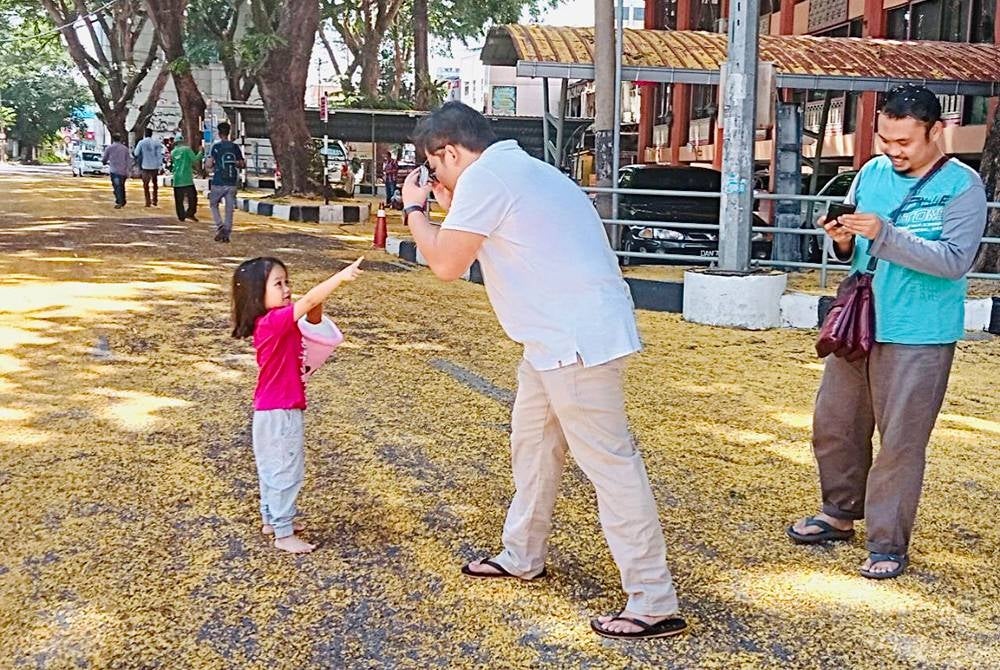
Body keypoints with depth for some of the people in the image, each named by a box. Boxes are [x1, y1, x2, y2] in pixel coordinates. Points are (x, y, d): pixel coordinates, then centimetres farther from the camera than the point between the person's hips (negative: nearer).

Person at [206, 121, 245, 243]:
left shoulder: (216, 147, -6)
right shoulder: (235, 147, 3)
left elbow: (209, 165, -9)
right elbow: (242, 164, 7)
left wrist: (212, 167, 12)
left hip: (218, 183, -3)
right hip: (232, 183, 3)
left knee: (213, 205, 15)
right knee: (229, 208, 7)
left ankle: (220, 227, -4)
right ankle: (227, 234, 7)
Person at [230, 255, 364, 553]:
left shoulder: (278, 319, 4)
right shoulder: (273, 321, -24)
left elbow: (314, 317, 13)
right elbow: (308, 301, -35)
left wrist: (318, 302, -9)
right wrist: (342, 275, -40)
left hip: (275, 409, 10)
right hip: (279, 412, -10)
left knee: (273, 468, 21)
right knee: (286, 471, 0)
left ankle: (271, 519, 35)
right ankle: (284, 534, 10)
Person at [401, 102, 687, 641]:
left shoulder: (483, 176, -11)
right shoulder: (516, 168, 20)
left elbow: (447, 264, -10)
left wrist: (414, 209, 5)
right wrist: (452, 210, 23)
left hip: (576, 338, -11)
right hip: (563, 334, 11)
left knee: (609, 462, -8)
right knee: (531, 440, 22)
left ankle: (653, 605, -2)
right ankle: (521, 556, 38)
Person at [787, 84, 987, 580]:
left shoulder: (962, 186, -9)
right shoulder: (872, 172, 7)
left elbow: (955, 260, -19)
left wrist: (884, 235, -27)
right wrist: (843, 241, -10)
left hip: (918, 338, -6)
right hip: (858, 325, 6)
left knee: (900, 442, 0)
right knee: (833, 425, 13)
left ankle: (888, 543, 13)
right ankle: (840, 515, 33)